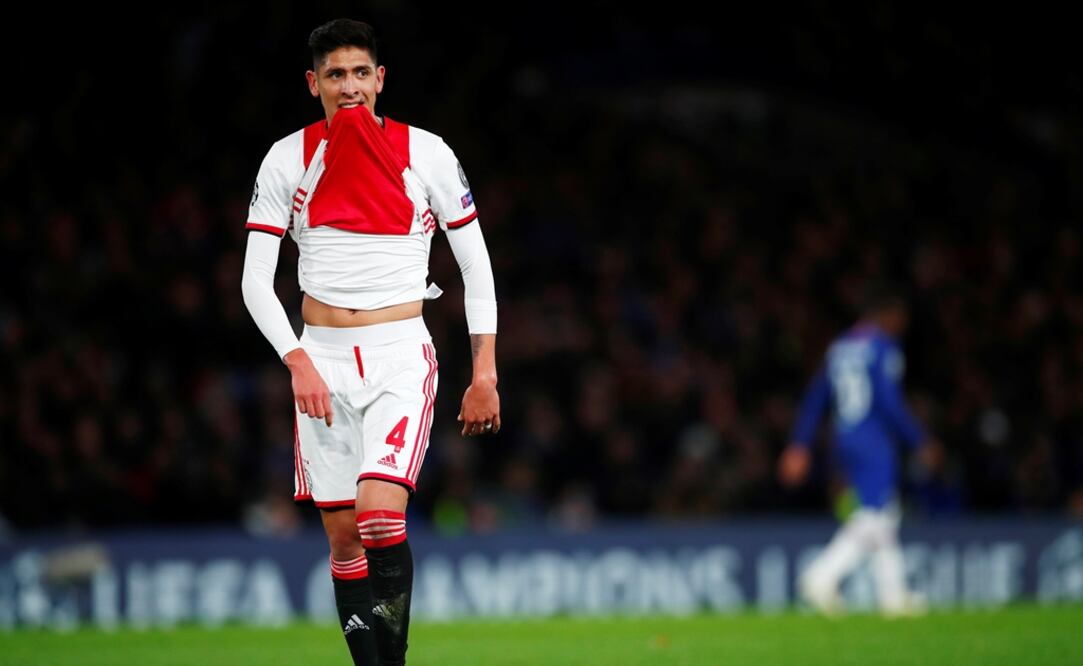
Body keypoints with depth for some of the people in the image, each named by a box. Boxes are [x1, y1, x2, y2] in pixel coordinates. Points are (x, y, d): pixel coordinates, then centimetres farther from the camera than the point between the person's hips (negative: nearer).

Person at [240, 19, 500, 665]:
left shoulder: (426, 153, 0)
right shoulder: (288, 160, 3)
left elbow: (476, 265, 5)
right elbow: (256, 279, 2)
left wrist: (485, 374, 0)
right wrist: (298, 362, -12)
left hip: (401, 354, -3)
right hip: (322, 360, 3)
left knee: (381, 516, -21)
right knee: (344, 538, 3)